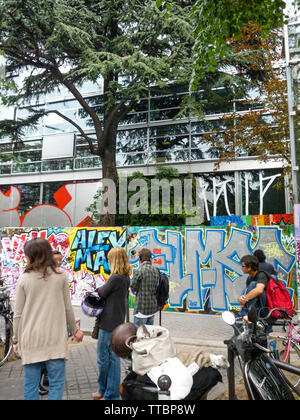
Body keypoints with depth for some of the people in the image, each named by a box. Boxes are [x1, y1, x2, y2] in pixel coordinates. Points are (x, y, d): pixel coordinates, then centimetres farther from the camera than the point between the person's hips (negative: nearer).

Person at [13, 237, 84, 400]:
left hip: (31, 340, 1)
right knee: (56, 384, 8)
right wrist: (74, 330, 17)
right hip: (55, 339, 0)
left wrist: (16, 340, 13)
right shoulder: (60, 276, -2)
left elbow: (18, 314, 0)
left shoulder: (24, 279, -4)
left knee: (30, 386, 12)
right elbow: (67, 308, 3)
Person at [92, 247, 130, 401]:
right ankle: (112, 393, 26)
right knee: (113, 357, 16)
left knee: (103, 358, 8)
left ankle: (104, 391, 25)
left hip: (108, 324, -9)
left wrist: (99, 289, 12)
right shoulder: (126, 278, 6)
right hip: (118, 322, 9)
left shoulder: (115, 278, -21)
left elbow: (101, 293, -9)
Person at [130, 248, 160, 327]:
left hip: (142, 308, -6)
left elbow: (133, 288, -7)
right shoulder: (156, 270, 4)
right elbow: (156, 286, 9)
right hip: (153, 308, 7)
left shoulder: (139, 271, -15)